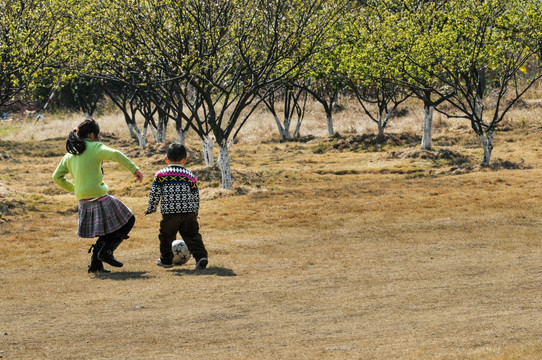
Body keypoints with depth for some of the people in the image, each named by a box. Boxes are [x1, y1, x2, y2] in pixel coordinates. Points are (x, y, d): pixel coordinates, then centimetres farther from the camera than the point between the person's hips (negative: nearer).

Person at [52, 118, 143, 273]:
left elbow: (57, 176, 13)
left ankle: (96, 263, 13)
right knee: (128, 220, 7)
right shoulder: (95, 147, -7)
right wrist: (134, 169, -24)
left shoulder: (70, 155, 12)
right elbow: (115, 154, -24)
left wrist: (73, 188, 22)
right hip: (99, 198, -7)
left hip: (83, 202, 7)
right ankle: (106, 251, -4)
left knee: (106, 233, 22)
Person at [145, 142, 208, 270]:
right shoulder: (190, 176, 7)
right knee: (192, 236, 5)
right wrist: (195, 213, 25)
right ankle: (201, 257, -12)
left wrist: (151, 208, 11)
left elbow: (154, 193, -2)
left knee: (166, 236, 15)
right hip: (189, 213, 2)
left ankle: (166, 260, 25)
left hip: (169, 213, -2)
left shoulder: (160, 175, 1)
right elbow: (196, 197, 12)